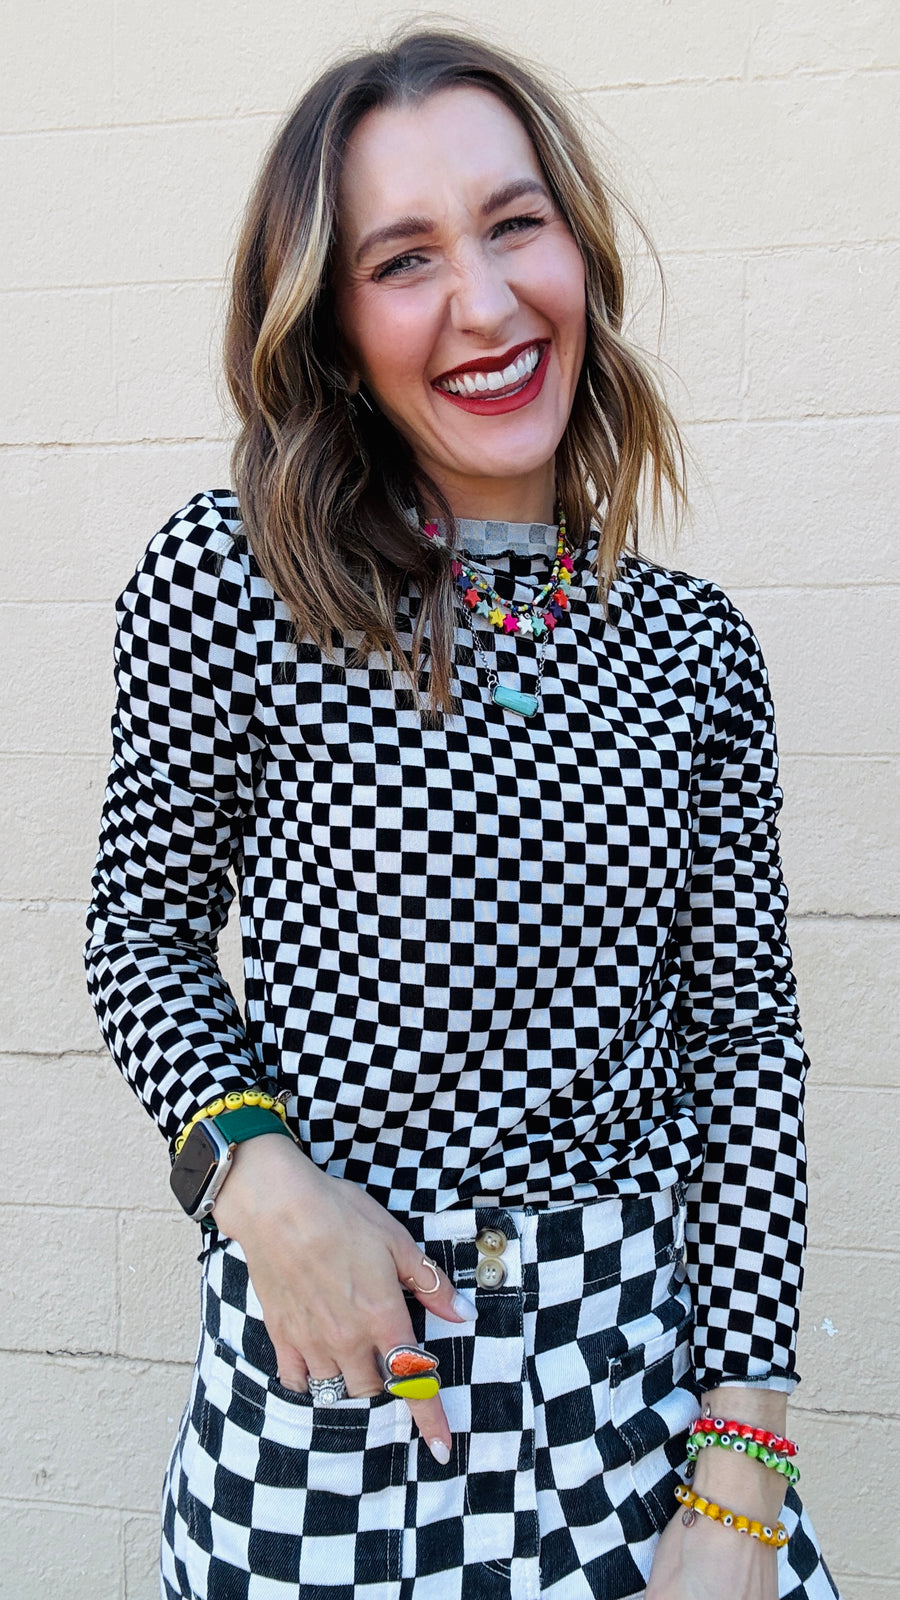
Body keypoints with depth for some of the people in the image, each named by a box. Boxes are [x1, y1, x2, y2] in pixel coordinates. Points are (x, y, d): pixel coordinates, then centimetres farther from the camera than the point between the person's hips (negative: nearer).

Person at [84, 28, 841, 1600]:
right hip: (327, 1341, -1)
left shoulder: (694, 645, -4)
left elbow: (741, 1029, -1)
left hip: (640, 1351, 2)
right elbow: (146, 926, 0)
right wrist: (253, 1168, -17)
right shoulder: (230, 575, -10)